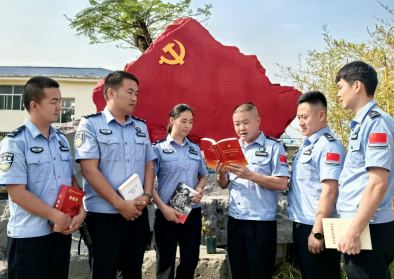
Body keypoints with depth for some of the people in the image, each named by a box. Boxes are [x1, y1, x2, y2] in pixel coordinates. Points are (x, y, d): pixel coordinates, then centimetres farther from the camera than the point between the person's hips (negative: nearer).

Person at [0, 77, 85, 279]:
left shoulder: (61, 140, 9)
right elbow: (17, 194, -16)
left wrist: (80, 212, -4)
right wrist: (58, 217, -14)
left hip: (63, 233, 6)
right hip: (29, 237, -6)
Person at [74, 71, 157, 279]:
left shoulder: (141, 127, 11)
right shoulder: (90, 124, -5)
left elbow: (149, 165, 12)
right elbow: (90, 170, -13)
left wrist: (146, 196, -6)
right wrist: (120, 204, -16)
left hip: (138, 213, 5)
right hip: (104, 214, -4)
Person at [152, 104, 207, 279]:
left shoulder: (195, 149, 9)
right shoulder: (159, 148, -3)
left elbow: (203, 177, 17)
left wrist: (199, 189, -5)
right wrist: (163, 208, -15)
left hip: (193, 212, 4)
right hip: (167, 213, -3)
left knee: (190, 262, 11)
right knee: (166, 264, 9)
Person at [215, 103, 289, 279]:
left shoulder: (273, 146, -6)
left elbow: (282, 184, -14)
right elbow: (223, 185, 13)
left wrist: (250, 175, -22)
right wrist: (221, 174, -9)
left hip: (262, 221, -5)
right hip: (235, 220, 5)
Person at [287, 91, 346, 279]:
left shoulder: (329, 146, -15)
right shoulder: (306, 145, 12)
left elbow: (329, 191, -22)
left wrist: (318, 231, -23)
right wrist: (299, 225, 14)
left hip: (316, 227, -9)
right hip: (300, 225, 9)